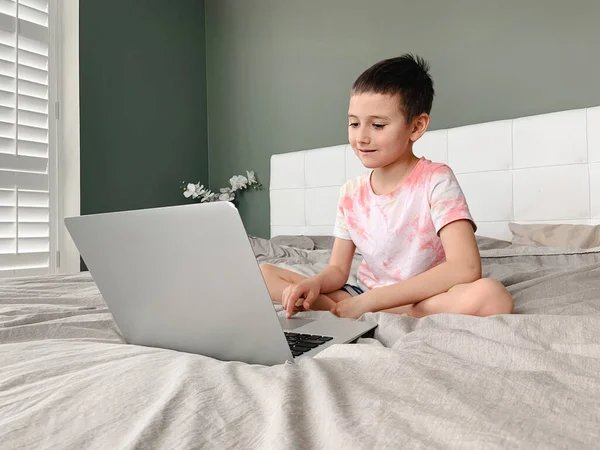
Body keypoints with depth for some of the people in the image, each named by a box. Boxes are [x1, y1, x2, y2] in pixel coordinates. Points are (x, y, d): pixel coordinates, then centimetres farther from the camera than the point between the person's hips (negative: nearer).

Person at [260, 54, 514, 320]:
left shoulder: (436, 180, -14)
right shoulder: (351, 193, 1)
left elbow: (466, 269, -26)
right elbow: (338, 270, 4)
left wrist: (368, 300, -26)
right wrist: (314, 283, -21)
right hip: (365, 300, 4)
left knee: (490, 295, -37)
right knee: (263, 273, -4)